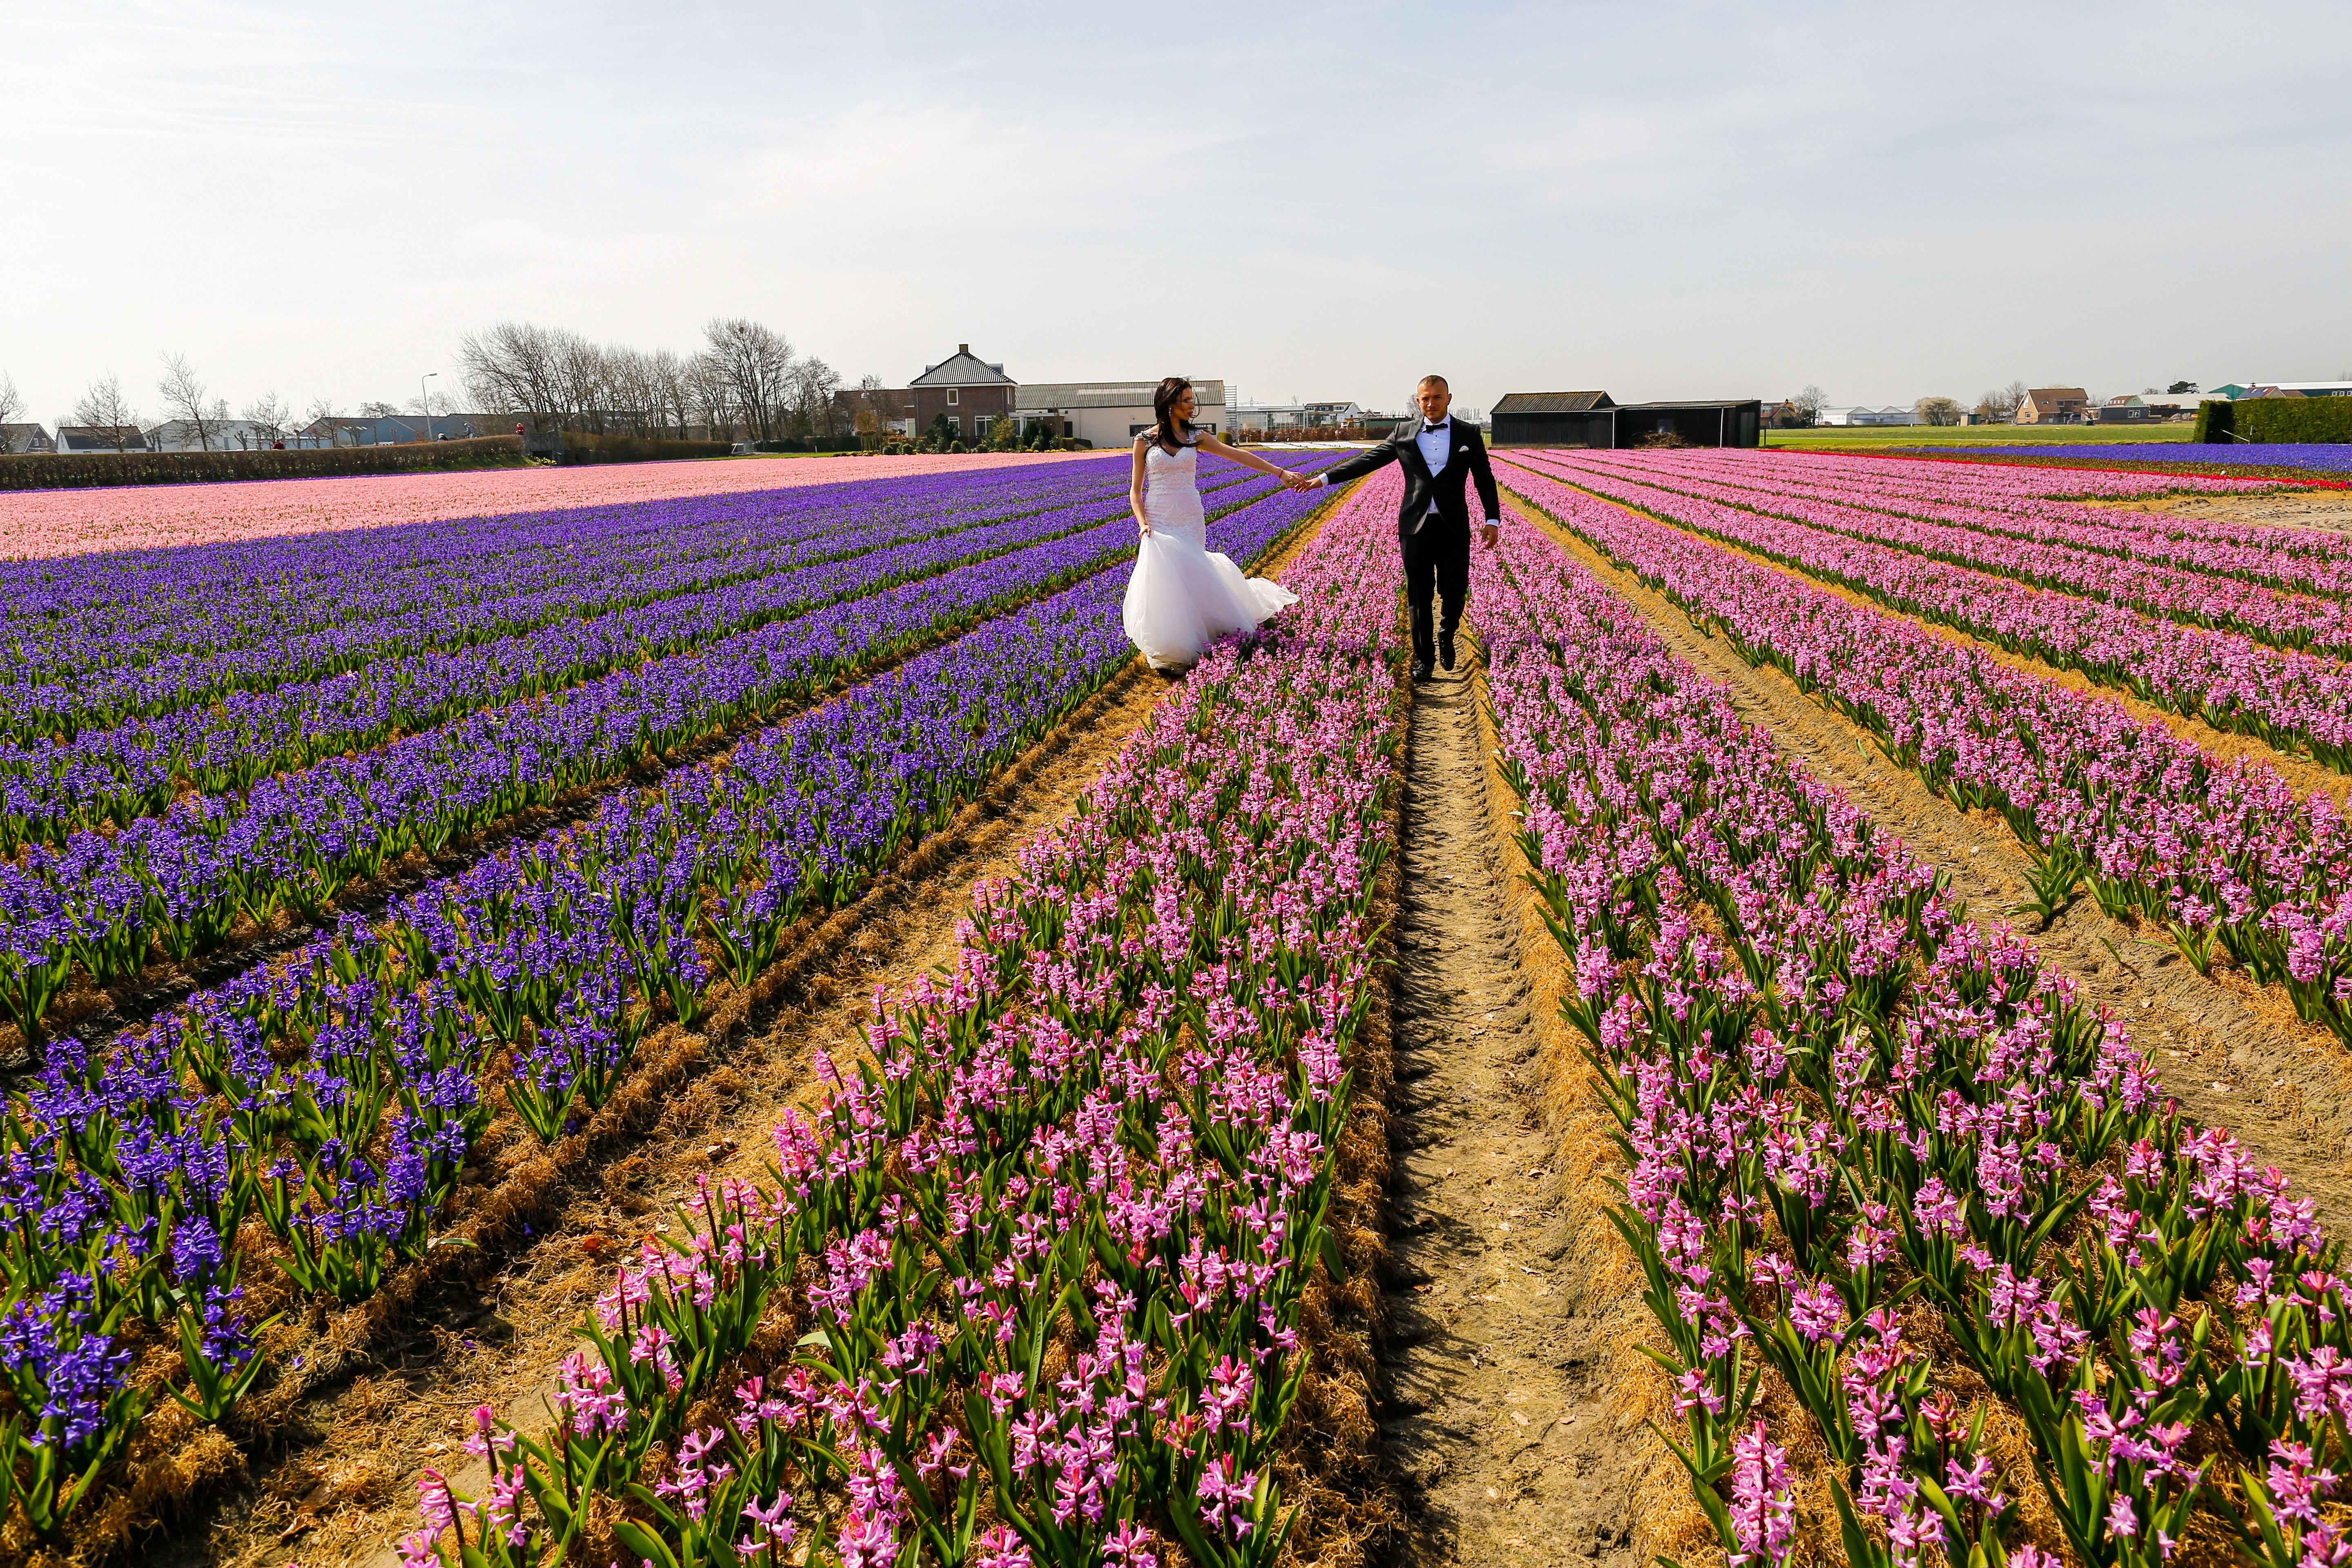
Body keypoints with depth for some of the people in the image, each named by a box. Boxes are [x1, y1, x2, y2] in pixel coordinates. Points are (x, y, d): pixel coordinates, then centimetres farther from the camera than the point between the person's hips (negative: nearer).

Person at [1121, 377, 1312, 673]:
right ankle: (1168, 650, 2)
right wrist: (1142, 522, -12)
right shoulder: (1145, 440, 1)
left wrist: (1281, 473, -7)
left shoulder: (1195, 436, 5)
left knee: (1189, 577, -2)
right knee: (1163, 580, -9)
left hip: (1191, 520, 2)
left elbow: (1238, 455, -1)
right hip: (1159, 522, -1)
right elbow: (1135, 489, 4)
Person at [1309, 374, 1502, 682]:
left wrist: (1493, 520, -3)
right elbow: (1368, 460, 8)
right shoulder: (1404, 433, 7)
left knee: (1454, 593, 0)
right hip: (1416, 527, 1)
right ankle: (1424, 659, 16)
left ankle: (1446, 637, 32)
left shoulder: (1469, 434, 5)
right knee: (1419, 598, 3)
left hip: (1454, 529, -1)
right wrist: (1323, 478, 3)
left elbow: (1485, 480, 6)